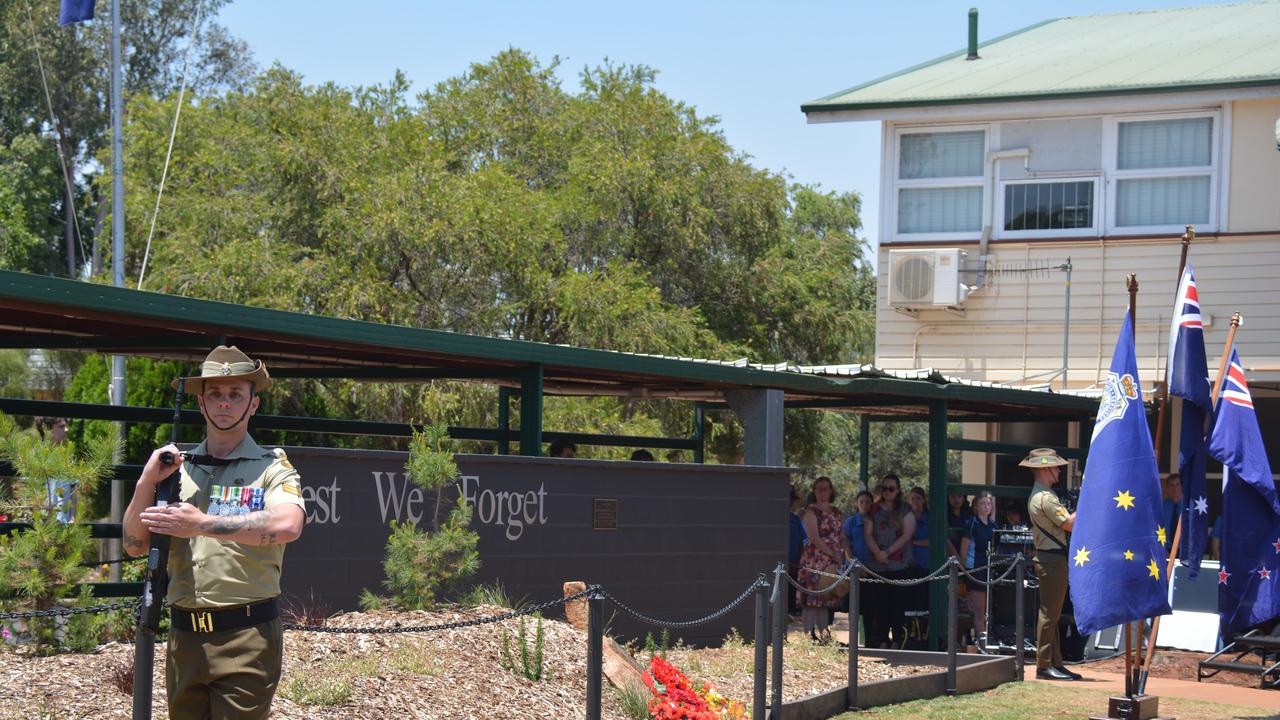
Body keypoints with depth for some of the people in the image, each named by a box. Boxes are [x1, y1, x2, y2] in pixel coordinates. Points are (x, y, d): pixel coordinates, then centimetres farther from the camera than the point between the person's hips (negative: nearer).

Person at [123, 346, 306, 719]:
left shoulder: (272, 468, 0)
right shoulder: (177, 468, 13)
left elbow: (287, 526, -21)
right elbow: (135, 544, 10)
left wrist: (201, 525, -22)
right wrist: (147, 483, -5)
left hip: (247, 635, -5)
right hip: (184, 636, 5)